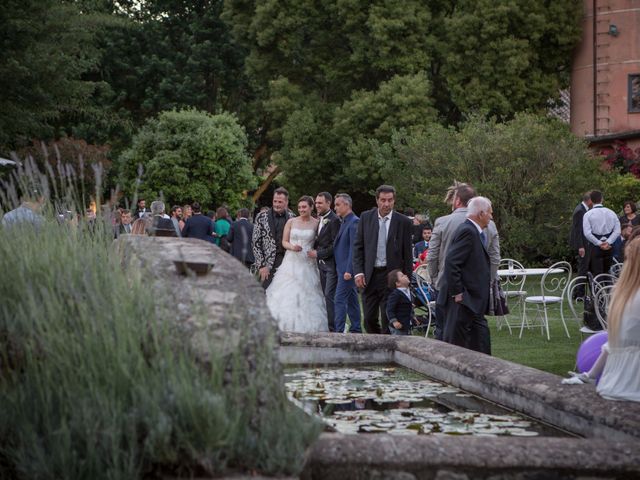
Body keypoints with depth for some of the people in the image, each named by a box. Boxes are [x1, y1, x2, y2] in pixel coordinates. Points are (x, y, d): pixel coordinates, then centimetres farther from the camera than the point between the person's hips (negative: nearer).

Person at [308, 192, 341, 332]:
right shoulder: (320, 219, 15)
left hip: (331, 263, -9)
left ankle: (333, 328, -8)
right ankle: (328, 326, 12)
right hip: (322, 263, 9)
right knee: (327, 295, 9)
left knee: (330, 295, -10)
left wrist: (318, 253, -14)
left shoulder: (334, 220, -13)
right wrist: (314, 249, 4)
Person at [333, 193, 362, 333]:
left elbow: (354, 248, -20)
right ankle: (356, 330, 19)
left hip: (347, 269, -10)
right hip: (344, 269, 10)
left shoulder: (354, 222, -14)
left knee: (340, 300, -11)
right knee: (352, 300, 13)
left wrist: (348, 270, -23)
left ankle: (338, 331, -12)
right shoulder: (345, 222, 16)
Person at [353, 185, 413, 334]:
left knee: (388, 320, -2)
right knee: (369, 319, 6)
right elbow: (358, 247, 6)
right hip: (369, 275, 2)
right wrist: (358, 272, -4)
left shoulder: (403, 222, -2)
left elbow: (407, 254, 1)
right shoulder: (366, 218, 4)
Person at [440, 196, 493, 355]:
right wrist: (457, 293, -22)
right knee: (454, 341, -4)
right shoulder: (467, 231, -16)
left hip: (473, 300, 11)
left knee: (480, 339, 12)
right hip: (462, 300, -11)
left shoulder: (473, 231, 16)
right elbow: (451, 263, -23)